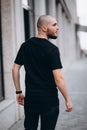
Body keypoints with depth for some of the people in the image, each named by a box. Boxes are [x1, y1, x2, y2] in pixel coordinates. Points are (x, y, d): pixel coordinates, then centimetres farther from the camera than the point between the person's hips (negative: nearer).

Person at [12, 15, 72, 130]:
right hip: (49, 99, -5)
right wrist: (67, 100, -9)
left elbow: (15, 69, 7)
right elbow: (58, 79, -19)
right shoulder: (52, 49, -15)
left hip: (30, 98, 5)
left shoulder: (25, 46, 4)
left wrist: (19, 92, 14)